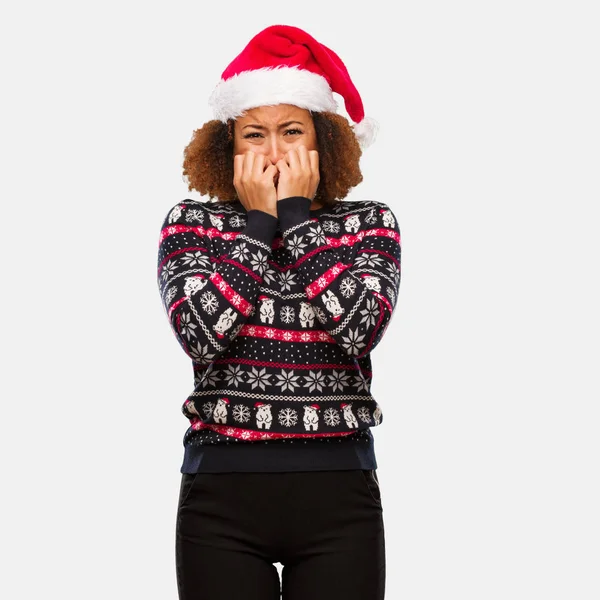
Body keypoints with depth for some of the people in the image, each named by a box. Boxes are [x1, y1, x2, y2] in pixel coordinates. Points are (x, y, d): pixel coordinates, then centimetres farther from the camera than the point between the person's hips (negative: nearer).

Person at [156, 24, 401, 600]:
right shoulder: (191, 223, 6)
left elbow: (360, 327, -13)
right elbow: (200, 333, -12)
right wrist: (258, 221, -6)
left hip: (338, 493, 0)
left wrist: (296, 214, -6)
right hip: (221, 492, 0)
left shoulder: (369, 223, 6)